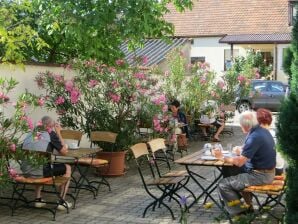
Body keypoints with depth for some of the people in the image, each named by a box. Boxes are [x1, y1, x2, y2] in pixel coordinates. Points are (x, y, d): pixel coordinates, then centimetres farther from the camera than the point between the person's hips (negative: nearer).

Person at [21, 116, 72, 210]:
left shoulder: (30, 134, 14)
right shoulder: (51, 134, -1)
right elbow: (64, 152, 4)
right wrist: (58, 133, 11)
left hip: (26, 171, 6)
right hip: (41, 172, -6)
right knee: (67, 168, 17)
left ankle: (38, 199, 35)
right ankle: (62, 201, 17)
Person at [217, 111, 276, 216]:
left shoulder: (254, 137, -25)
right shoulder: (263, 131, 3)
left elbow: (239, 162, -25)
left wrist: (223, 157, -11)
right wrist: (242, 150, 8)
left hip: (261, 176, -10)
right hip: (267, 170, 10)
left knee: (223, 184, -10)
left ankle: (239, 211, 3)